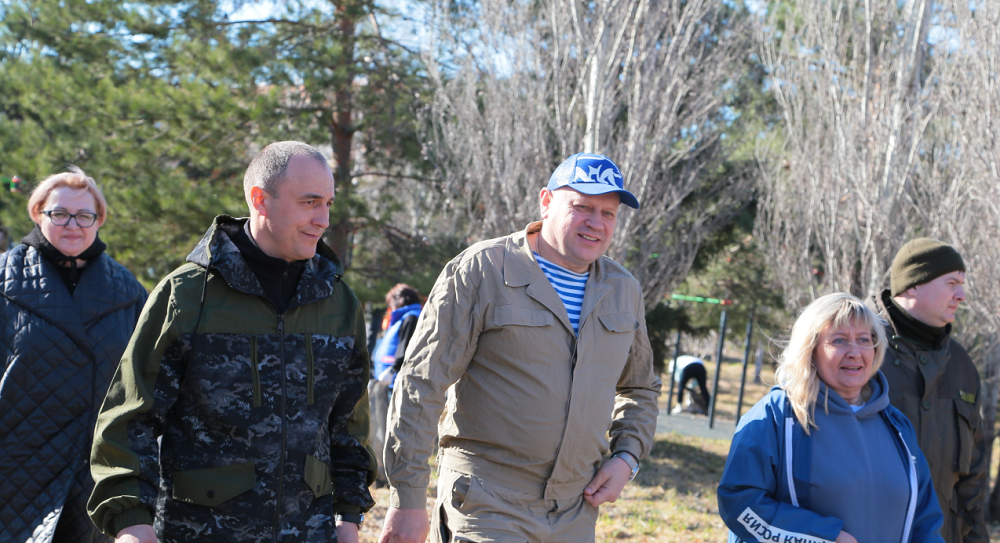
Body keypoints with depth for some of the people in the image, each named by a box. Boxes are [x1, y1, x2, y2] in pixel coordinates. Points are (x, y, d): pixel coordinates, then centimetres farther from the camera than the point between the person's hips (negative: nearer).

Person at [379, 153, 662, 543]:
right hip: (487, 508, -5)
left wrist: (627, 458, 6)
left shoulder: (623, 291, 10)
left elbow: (640, 389, 25)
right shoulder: (482, 270, -8)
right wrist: (407, 500, -13)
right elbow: (420, 384, -10)